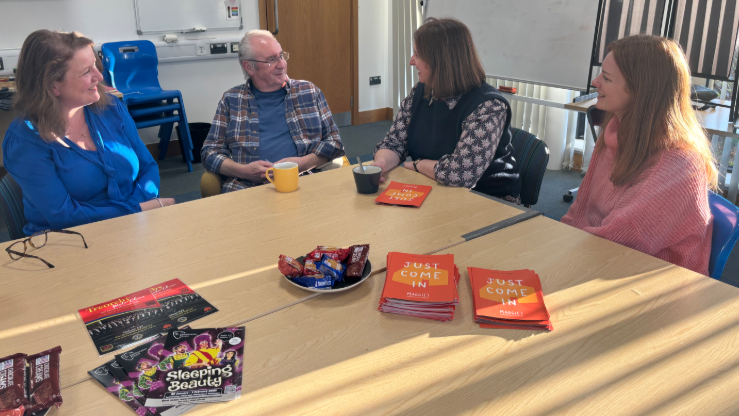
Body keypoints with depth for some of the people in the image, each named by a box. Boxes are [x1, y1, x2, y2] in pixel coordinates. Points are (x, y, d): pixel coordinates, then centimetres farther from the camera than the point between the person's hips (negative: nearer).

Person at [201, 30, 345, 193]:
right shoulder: (231, 100, 14)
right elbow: (210, 151, 13)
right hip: (247, 187, 0)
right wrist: (243, 171, -7)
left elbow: (334, 141, 16)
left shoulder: (309, 92, 16)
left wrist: (304, 163, -3)